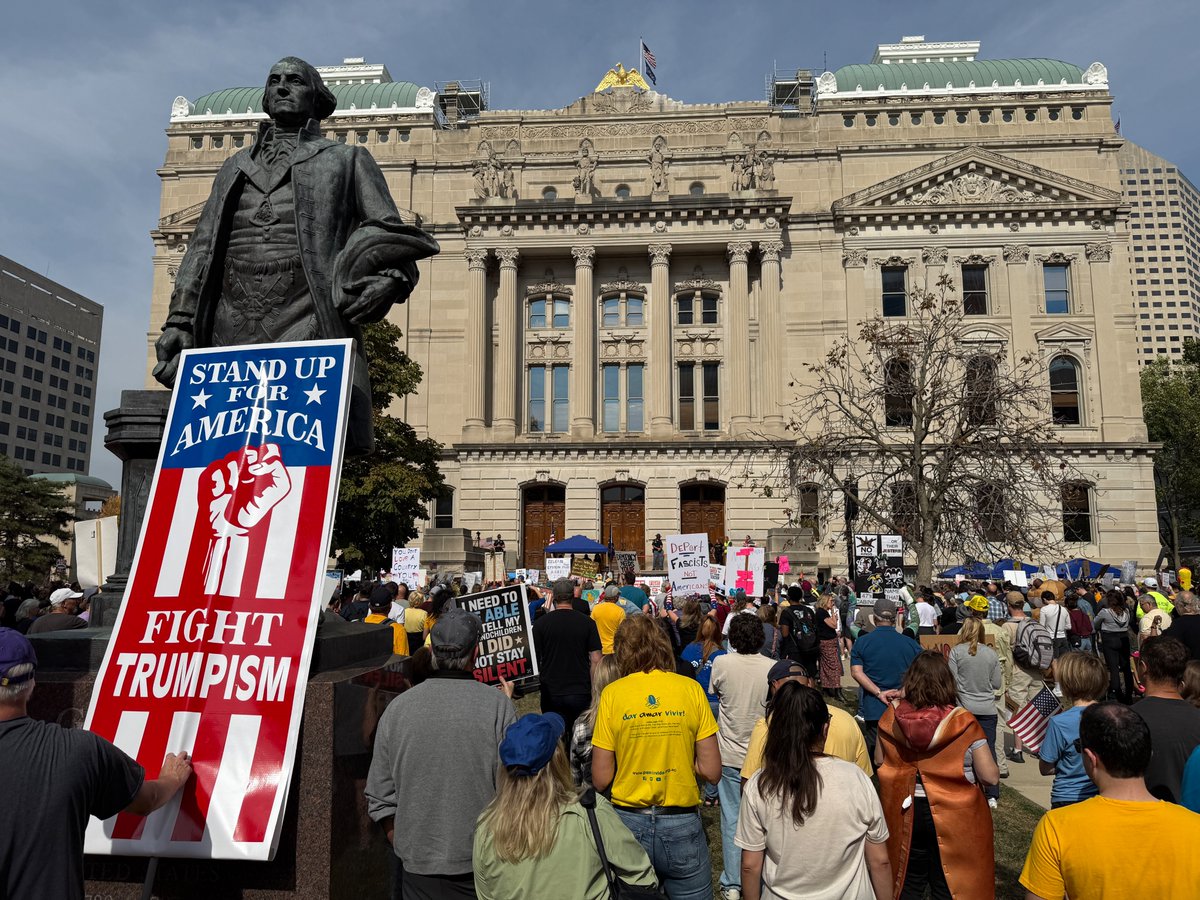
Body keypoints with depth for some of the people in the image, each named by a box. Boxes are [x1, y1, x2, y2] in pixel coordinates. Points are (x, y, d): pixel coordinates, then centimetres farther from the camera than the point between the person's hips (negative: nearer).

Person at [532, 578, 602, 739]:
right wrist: (594, 689, 6)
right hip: (581, 692, 0)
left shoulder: (541, 623, -5)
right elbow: (595, 660, -4)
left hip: (551, 693, 0)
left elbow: (535, 659, 1)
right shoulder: (587, 623, -4)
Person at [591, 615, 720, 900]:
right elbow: (712, 772, -5)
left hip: (628, 823, 0)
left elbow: (601, 779, -7)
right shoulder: (690, 689, -6)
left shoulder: (612, 694, -7)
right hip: (682, 824, 0)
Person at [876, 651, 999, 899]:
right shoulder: (964, 723, -19)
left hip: (906, 813, 2)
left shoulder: (893, 715, -13)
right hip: (953, 816, -2)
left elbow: (879, 761, 0)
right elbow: (991, 776, -17)